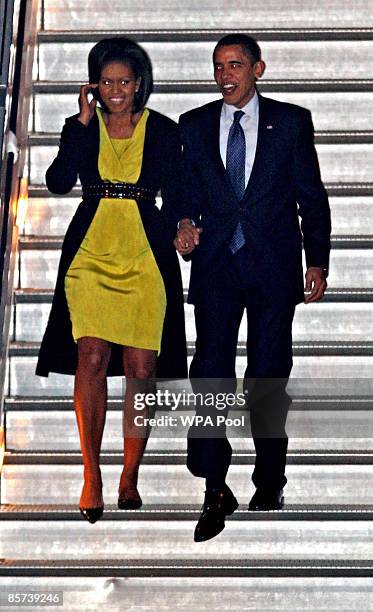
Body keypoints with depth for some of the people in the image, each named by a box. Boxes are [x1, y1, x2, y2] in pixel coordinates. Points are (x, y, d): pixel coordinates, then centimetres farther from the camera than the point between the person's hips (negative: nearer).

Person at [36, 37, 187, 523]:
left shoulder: (163, 132, 8)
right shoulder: (81, 127, 9)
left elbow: (174, 198, 12)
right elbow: (58, 182, -7)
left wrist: (170, 236, -1)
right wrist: (84, 122, -8)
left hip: (145, 260, 0)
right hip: (90, 258, 0)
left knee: (141, 368, -4)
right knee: (91, 356, -15)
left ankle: (130, 477, 9)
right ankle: (91, 475, -8)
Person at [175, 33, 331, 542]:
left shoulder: (291, 120, 5)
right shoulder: (194, 125, 11)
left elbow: (312, 195, 4)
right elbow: (187, 189, 15)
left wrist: (317, 263, 0)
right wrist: (185, 222, -7)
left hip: (274, 265, -1)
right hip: (216, 265, 1)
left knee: (269, 375, 5)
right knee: (210, 371, -8)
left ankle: (270, 482, 20)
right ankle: (215, 491, -5)